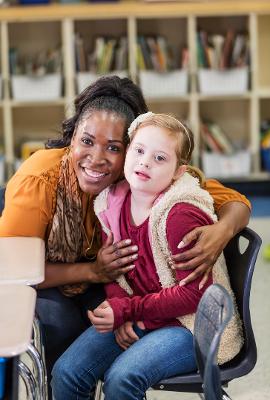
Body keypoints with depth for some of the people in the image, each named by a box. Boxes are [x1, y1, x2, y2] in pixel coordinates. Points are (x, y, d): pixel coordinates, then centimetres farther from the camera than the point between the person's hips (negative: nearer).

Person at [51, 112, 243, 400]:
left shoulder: (182, 216, -22)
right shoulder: (113, 202, 0)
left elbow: (194, 294, -20)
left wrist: (127, 310, -18)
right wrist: (118, 313, -10)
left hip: (190, 323, -7)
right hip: (135, 319, 7)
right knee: (65, 373, -9)